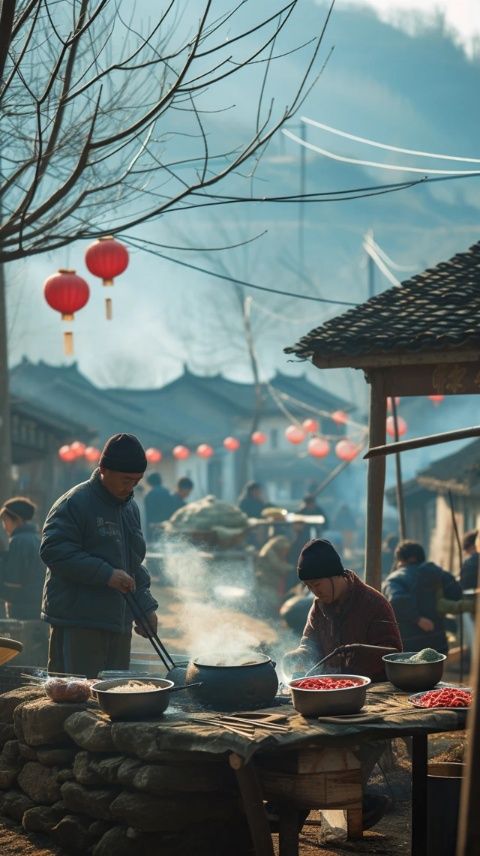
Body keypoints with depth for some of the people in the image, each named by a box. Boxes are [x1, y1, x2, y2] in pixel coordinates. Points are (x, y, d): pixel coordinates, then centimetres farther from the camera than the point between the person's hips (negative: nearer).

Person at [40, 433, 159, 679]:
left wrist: (145, 607, 14)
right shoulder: (75, 503, -10)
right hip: (78, 623, -8)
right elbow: (53, 550, -20)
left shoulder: (130, 507, 17)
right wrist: (106, 574, -23)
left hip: (118, 621, 8)